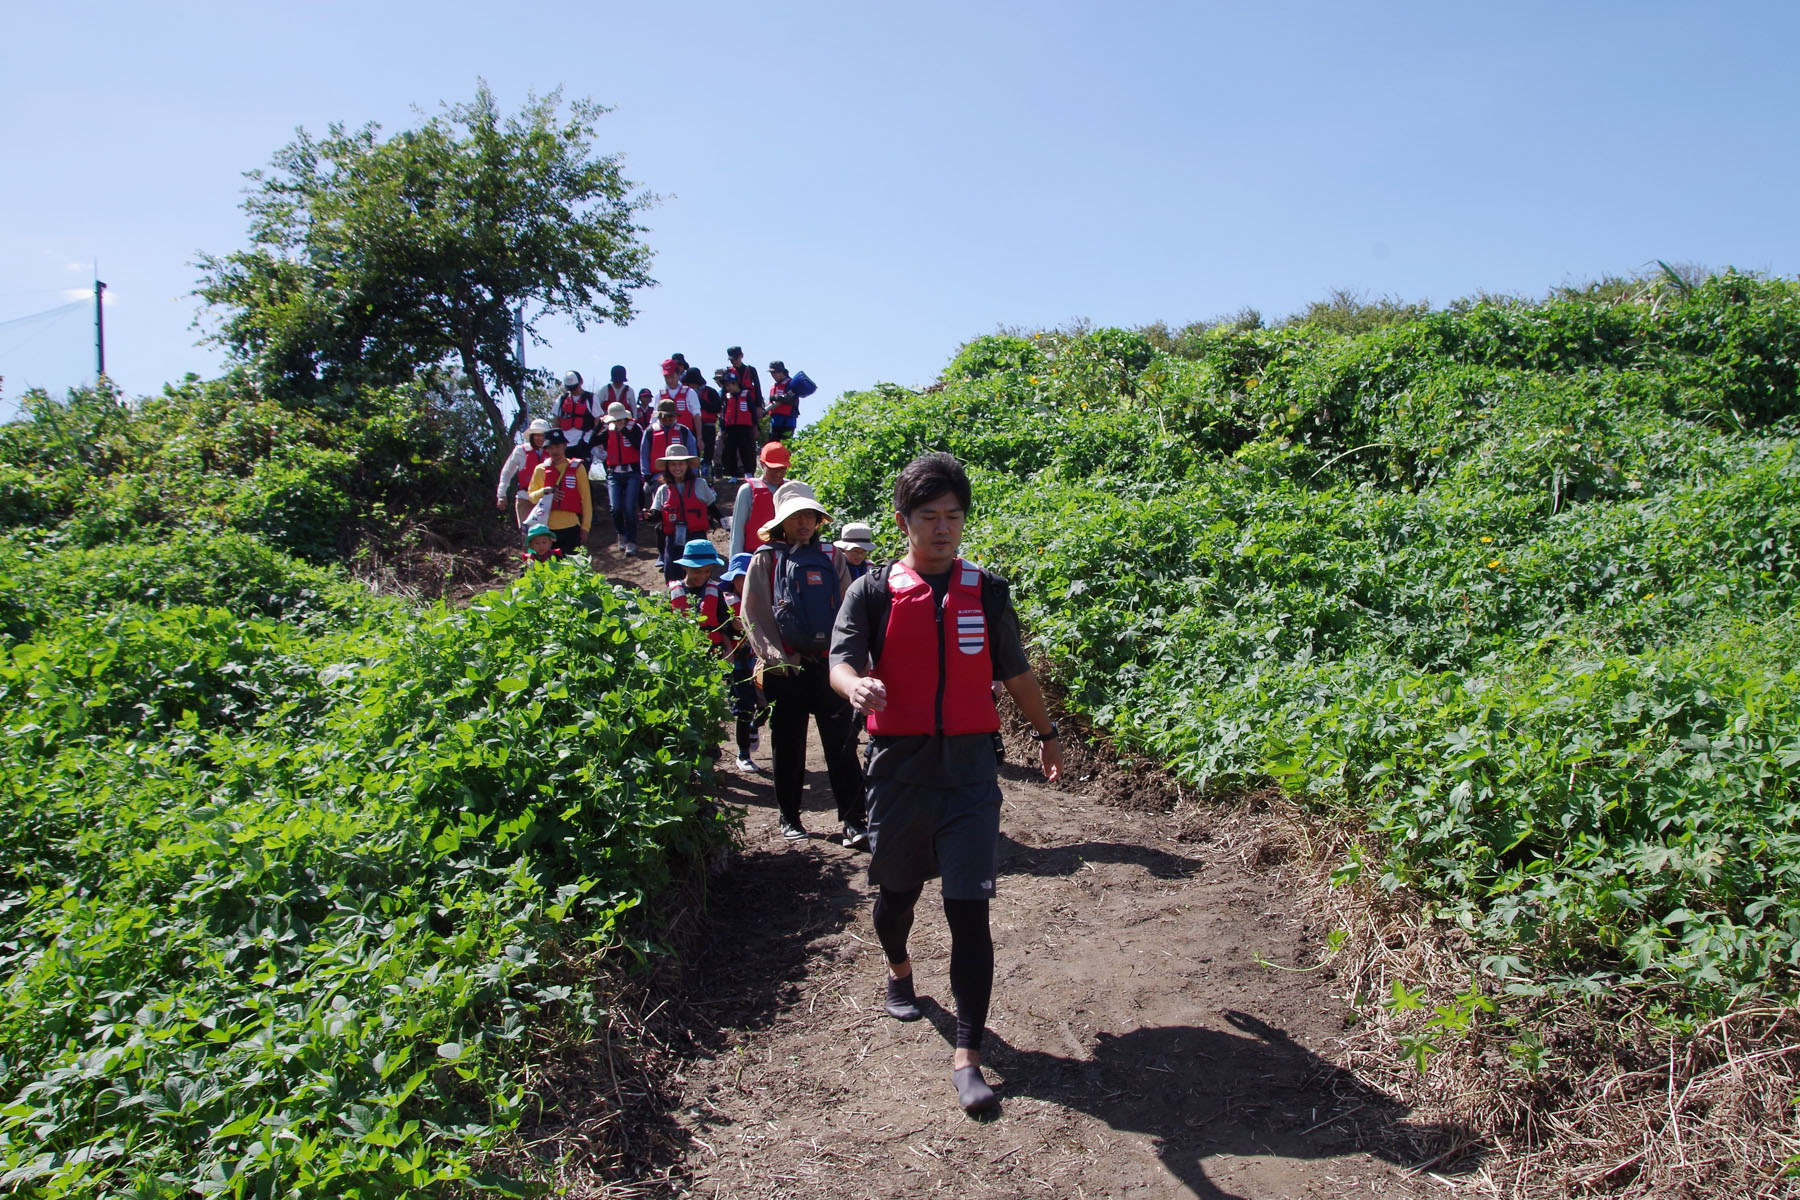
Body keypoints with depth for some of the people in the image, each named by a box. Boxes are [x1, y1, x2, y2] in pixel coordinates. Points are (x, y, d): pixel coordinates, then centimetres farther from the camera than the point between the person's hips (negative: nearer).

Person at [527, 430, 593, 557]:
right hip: (548, 528, 1)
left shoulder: (577, 468, 4)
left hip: (571, 527, -1)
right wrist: (544, 492, -11)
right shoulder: (540, 469, 8)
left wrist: (585, 526, -1)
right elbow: (531, 496, 11)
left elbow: (586, 499, 4)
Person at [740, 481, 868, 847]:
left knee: (842, 744, -4)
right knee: (788, 747, 9)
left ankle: (853, 820, -2)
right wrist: (776, 658, -10)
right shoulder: (765, 560, 5)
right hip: (786, 669, -1)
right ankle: (789, 817, 23)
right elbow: (753, 616, 0)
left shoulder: (830, 557, 11)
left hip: (829, 664, 1)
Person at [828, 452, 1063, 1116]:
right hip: (899, 764, 0)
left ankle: (967, 1055, 1)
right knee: (896, 890, 17)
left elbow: (1015, 671, 17)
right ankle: (899, 970, 50)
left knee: (968, 910, -5)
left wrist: (1047, 734, 26)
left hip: (969, 767, 0)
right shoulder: (874, 590, -1)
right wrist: (855, 685, -38)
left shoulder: (986, 590, 5)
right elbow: (840, 658, -14)